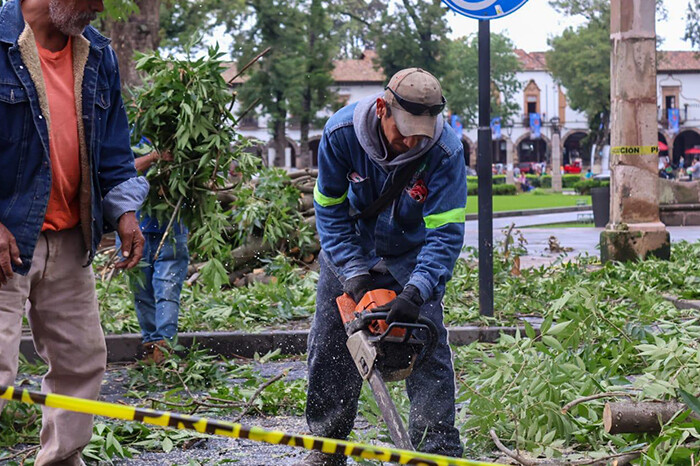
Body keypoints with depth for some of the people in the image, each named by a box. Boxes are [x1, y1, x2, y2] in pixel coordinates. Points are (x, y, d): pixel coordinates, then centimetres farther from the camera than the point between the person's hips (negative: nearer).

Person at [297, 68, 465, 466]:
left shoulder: (446, 150, -32)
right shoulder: (341, 131, -27)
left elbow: (445, 234, -31)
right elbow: (330, 208, -17)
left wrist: (416, 292, -44)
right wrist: (354, 273, -26)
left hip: (412, 254, -2)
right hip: (351, 249, 2)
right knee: (329, 350, 4)